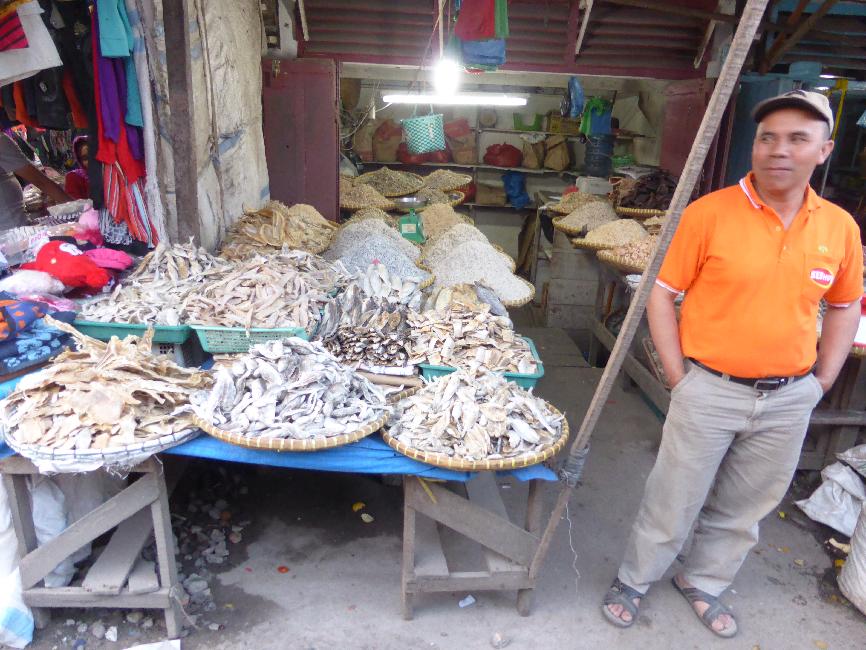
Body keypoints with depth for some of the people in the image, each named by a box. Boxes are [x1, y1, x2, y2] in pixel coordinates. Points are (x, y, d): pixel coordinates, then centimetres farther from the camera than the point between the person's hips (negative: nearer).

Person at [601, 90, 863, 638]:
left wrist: (820, 383, 8)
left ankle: (704, 582, 44)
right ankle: (633, 581, 33)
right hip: (711, 390, -4)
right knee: (673, 501, 9)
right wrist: (679, 376, -10)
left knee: (744, 509, 20)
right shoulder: (710, 213, -12)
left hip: (789, 399, 4)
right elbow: (662, 294, -9)